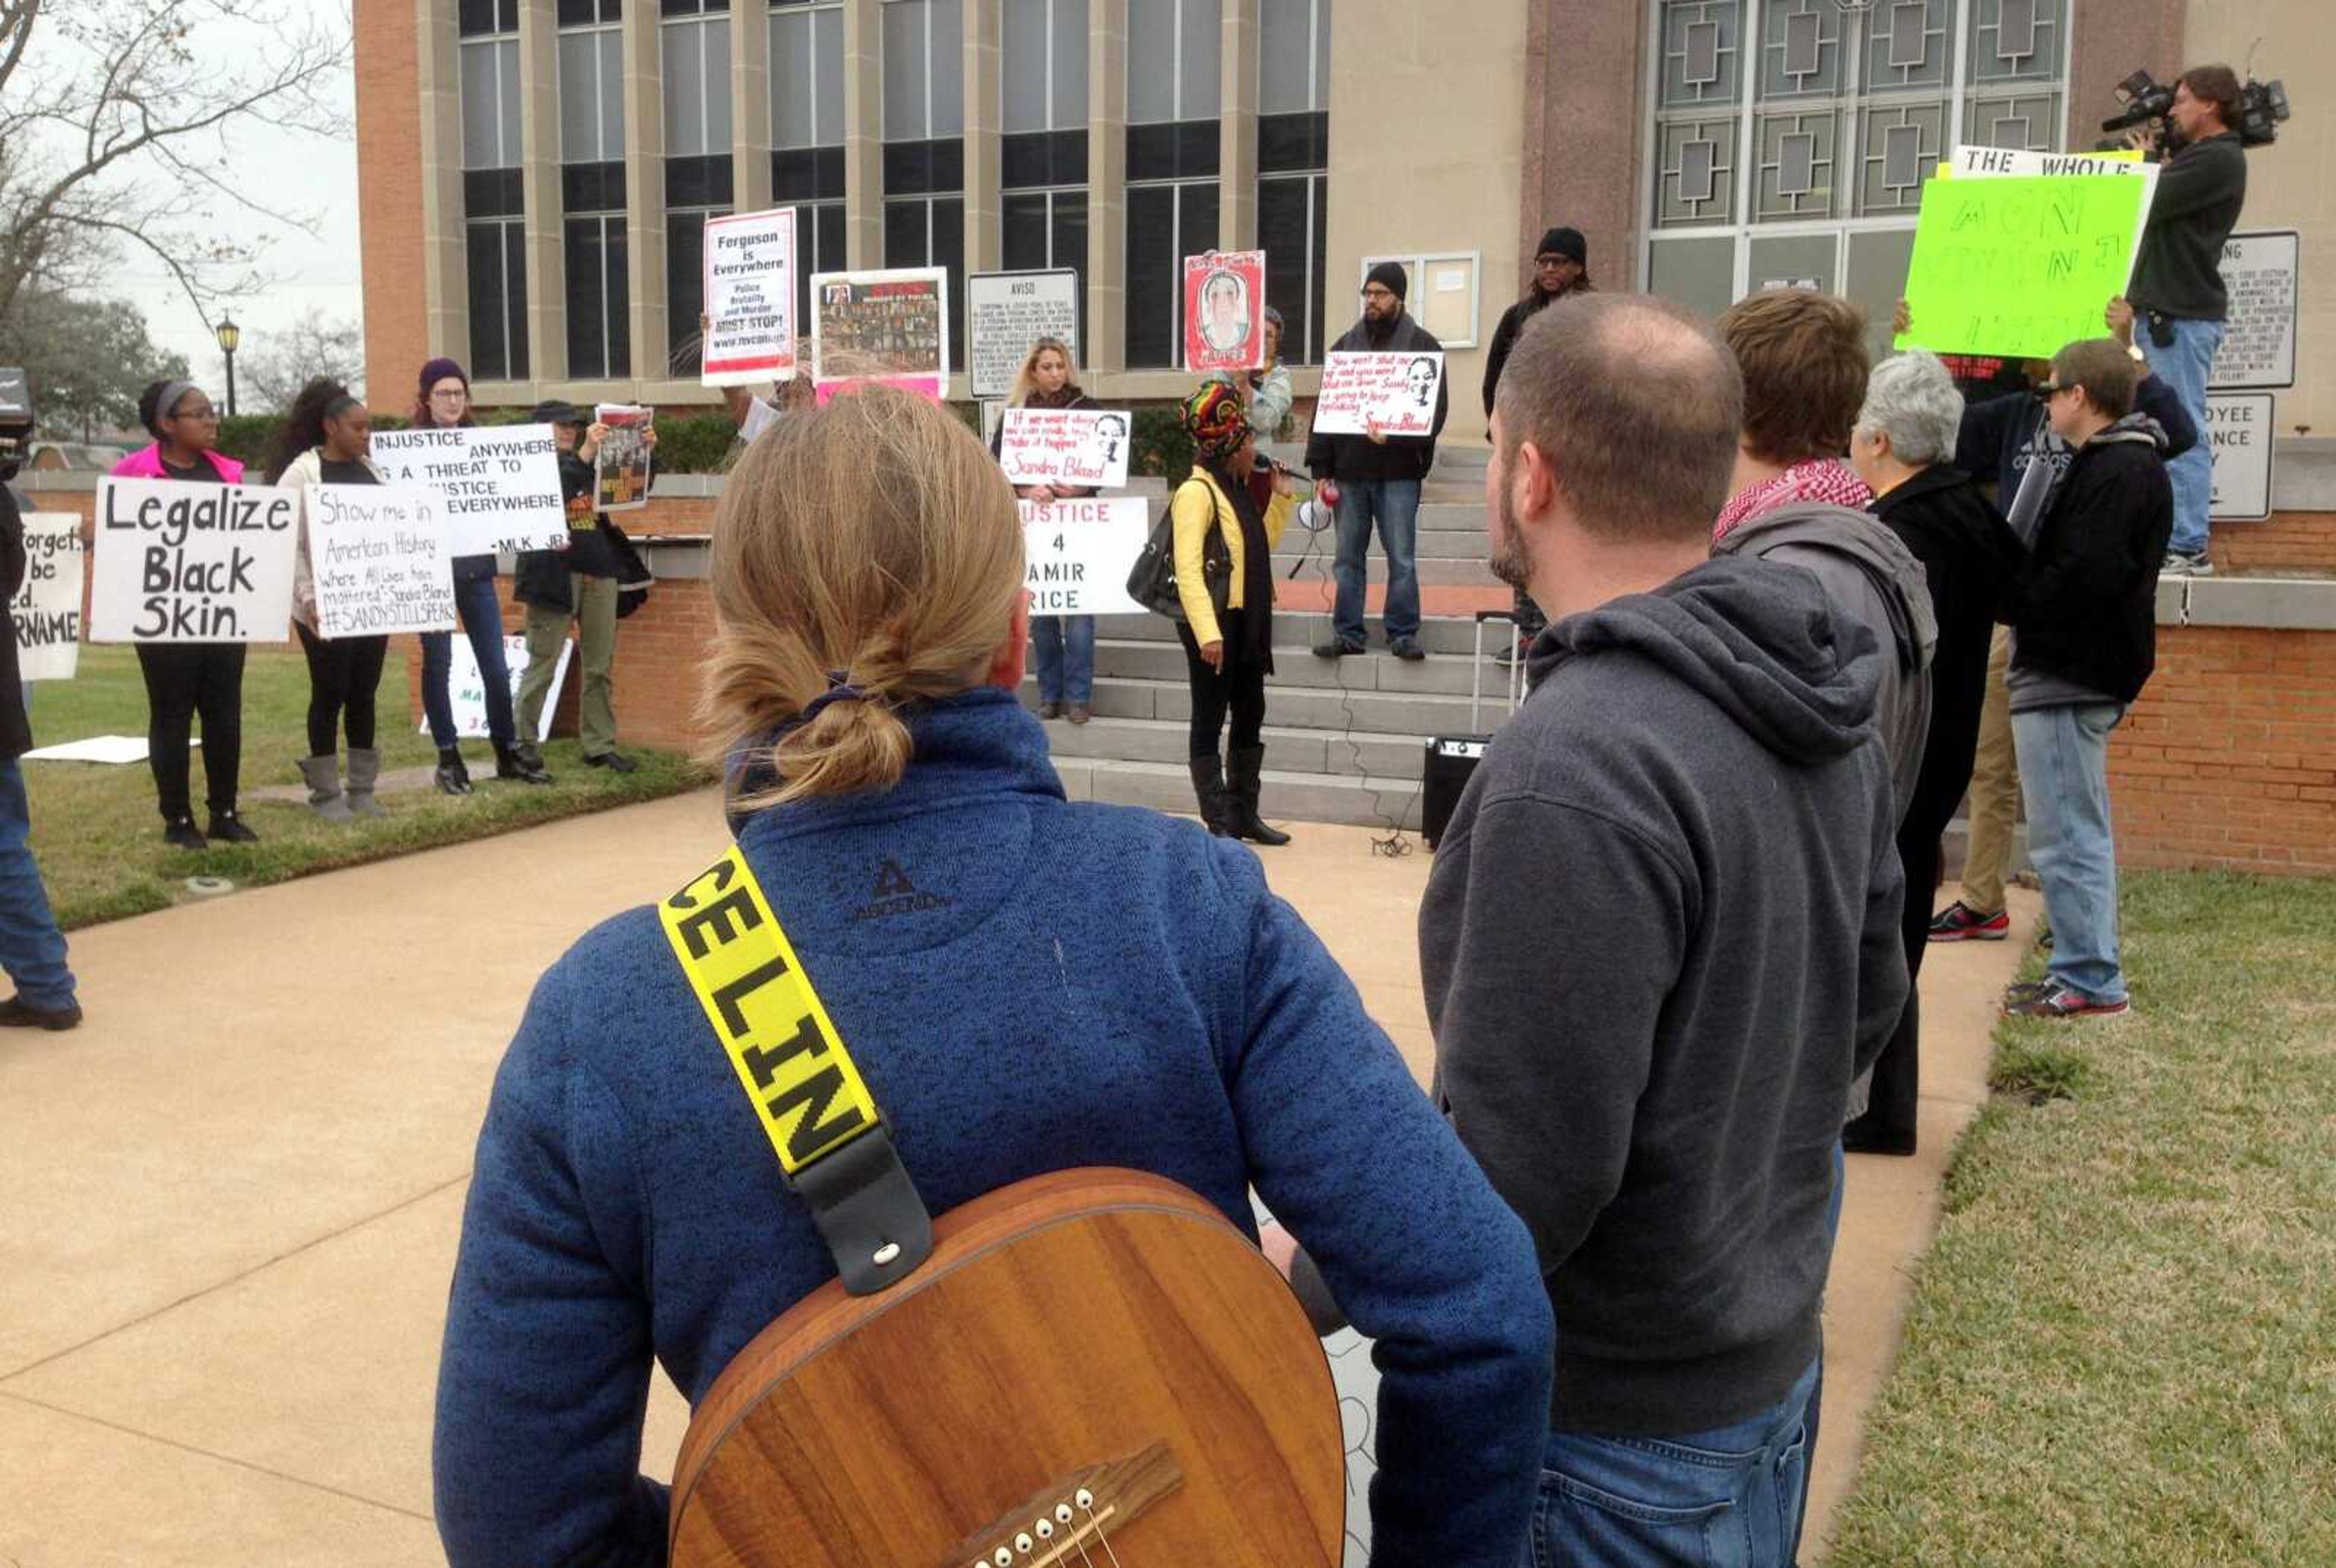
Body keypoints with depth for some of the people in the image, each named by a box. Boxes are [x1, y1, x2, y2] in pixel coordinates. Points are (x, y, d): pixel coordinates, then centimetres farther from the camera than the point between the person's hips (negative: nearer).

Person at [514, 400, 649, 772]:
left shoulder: (589, 465, 16)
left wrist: (644, 452, 3)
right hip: (555, 576, -6)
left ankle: (600, 747, 13)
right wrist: (583, 455, -29)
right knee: (541, 667, -4)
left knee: (600, 666, 7)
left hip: (598, 574, 6)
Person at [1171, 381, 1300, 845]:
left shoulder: (1239, 491, 15)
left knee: (1250, 716, 14)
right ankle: (1218, 822, 3)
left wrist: (1281, 498, 16)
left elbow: (1261, 545, 26)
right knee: (1210, 721, -2)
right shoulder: (1197, 492, -14)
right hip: (1214, 623, -9)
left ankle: (1245, 813, 24)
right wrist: (1207, 633, -29)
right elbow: (1188, 569, -22)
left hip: (1247, 620, 9)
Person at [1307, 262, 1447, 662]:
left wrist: (1395, 436, -19)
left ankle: (1403, 633, 8)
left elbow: (1436, 407, -4)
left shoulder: (1422, 345, 1)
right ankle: (1347, 633, 14)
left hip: (1398, 472, -4)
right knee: (1349, 557, 8)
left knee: (1401, 558, 0)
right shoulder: (1346, 345, 12)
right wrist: (1322, 467, 5)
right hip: (1349, 471, 4)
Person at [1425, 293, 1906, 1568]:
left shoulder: (1575, 769, -29)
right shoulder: (1817, 711, -2)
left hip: (1616, 1428, -8)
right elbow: (1867, 998, 9)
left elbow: (1523, 1172, -27)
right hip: (1775, 1363, 8)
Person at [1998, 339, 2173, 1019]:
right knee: (2082, 832, 17)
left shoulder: (2115, 471, -16)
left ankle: (2089, 981, 0)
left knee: (2066, 838, -6)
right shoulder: (2126, 463, 18)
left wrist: (2007, 601, -11)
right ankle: (2087, 972, 26)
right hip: (2077, 673, 11)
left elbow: (2081, 580, -25)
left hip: (2067, 680, -11)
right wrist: (2015, 592, 4)